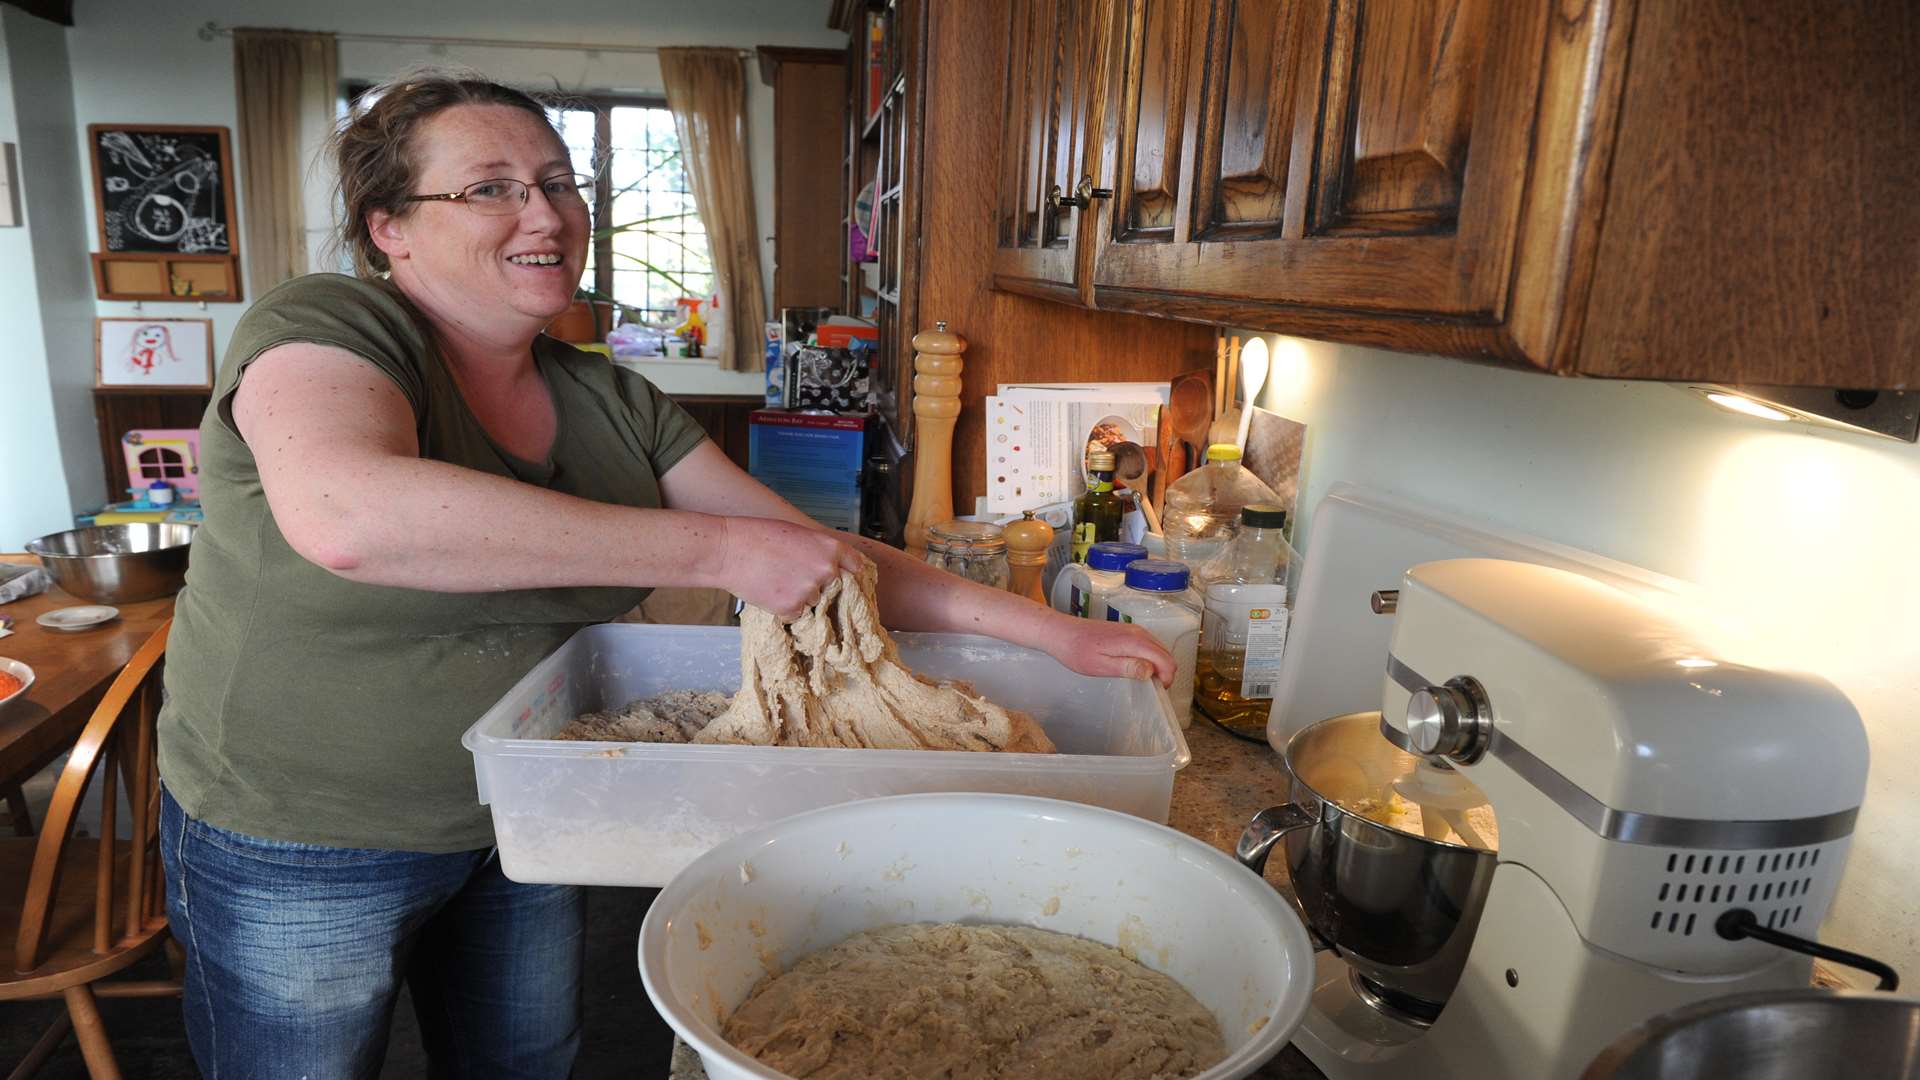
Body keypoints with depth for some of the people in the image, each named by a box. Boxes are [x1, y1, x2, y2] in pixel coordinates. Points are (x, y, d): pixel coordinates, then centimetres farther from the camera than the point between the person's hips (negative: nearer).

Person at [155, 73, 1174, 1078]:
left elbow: (816, 555, -3)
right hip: (302, 848, -4)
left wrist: (1048, 629, -12)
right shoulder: (320, 328, -17)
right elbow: (348, 516, -40)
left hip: (521, 829, 5)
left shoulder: (612, 404, -2)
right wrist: (716, 550, -38)